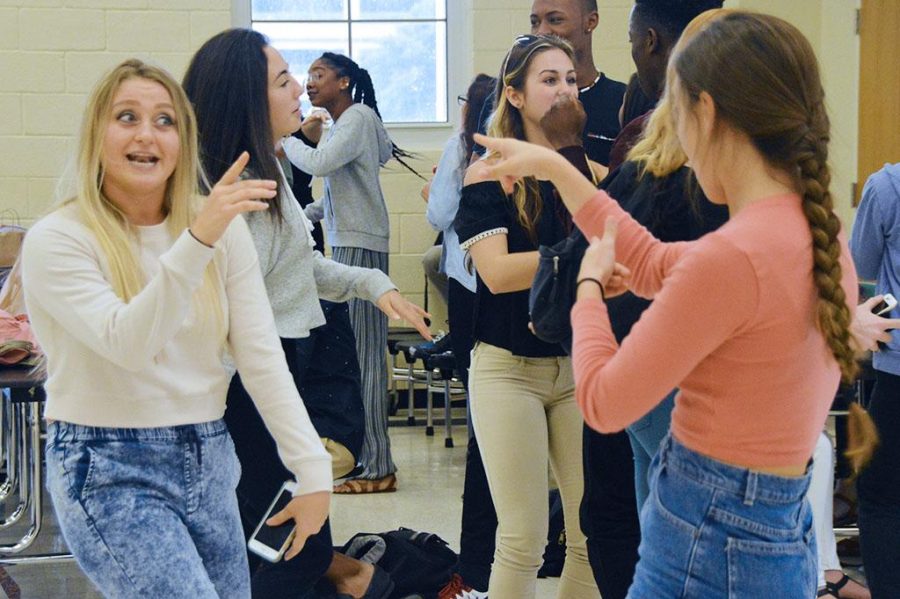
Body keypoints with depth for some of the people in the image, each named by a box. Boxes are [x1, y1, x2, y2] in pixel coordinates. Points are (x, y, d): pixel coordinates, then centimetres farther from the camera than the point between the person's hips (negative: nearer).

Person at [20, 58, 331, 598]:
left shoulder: (223, 227, 2)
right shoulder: (58, 239, -10)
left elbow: (262, 357, -1)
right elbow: (128, 343, -25)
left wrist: (313, 470, -9)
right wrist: (196, 242, -37)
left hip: (209, 462, 5)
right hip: (110, 471, -5)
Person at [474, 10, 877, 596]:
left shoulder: (732, 257, -25)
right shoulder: (818, 236, 3)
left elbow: (603, 403, -15)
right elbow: (655, 266, 20)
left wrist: (589, 282, 2)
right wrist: (554, 168, 22)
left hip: (711, 546, -8)